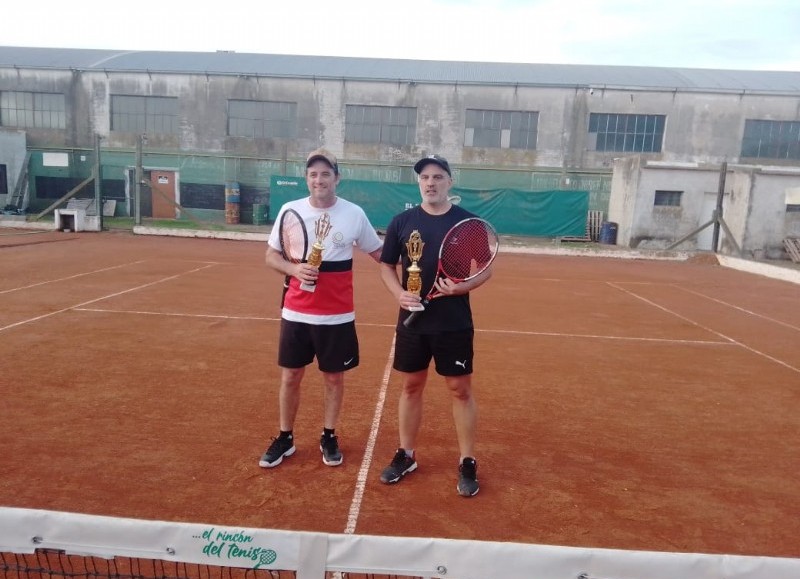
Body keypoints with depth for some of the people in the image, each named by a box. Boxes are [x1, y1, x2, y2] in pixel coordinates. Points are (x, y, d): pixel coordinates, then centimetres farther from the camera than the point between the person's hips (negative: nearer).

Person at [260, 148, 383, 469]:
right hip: (296, 312, 1)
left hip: (337, 316, -1)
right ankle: (285, 438, 29)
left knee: (334, 378, 10)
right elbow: (271, 255, 4)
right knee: (290, 376, 10)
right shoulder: (290, 210, -1)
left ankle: (329, 437, 30)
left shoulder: (354, 213, -4)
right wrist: (294, 269, -15)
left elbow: (379, 253, 6)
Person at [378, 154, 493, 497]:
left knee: (461, 390, 5)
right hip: (412, 321, 2)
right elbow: (387, 266, 8)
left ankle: (467, 463, 20)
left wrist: (464, 287, -20)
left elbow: (487, 268, 0)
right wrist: (399, 293, -11)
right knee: (411, 386, 13)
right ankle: (406, 455, 29)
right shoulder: (402, 221, 2)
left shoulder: (468, 222, -3)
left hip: (454, 324, -2)